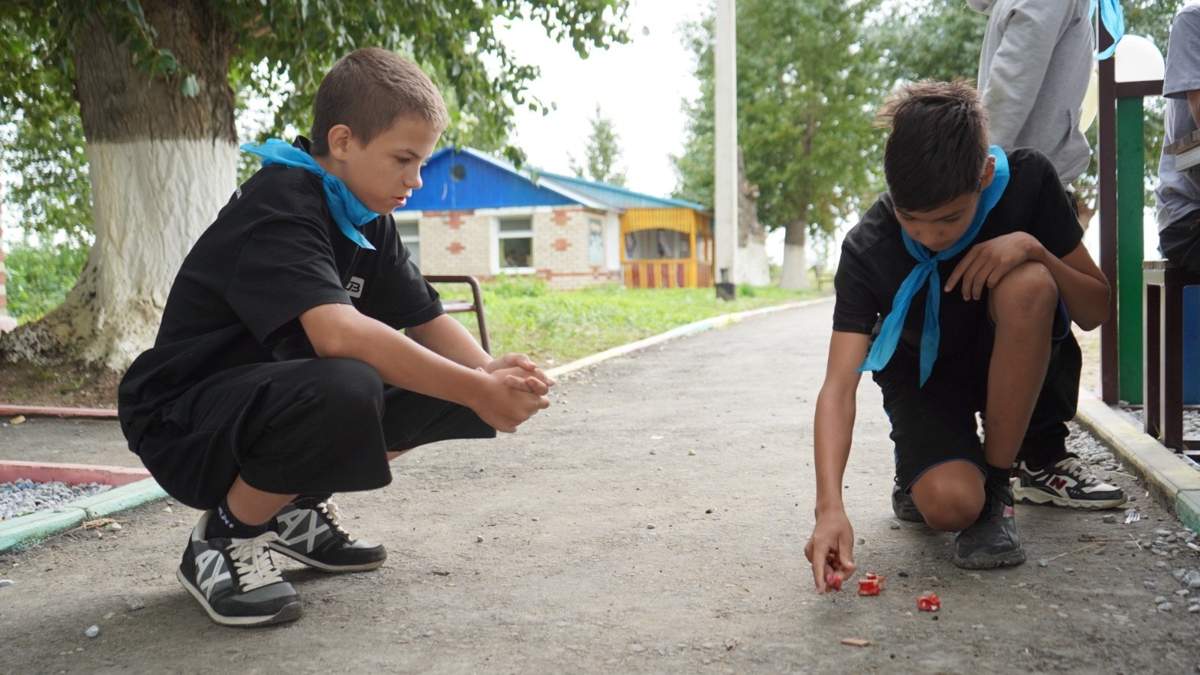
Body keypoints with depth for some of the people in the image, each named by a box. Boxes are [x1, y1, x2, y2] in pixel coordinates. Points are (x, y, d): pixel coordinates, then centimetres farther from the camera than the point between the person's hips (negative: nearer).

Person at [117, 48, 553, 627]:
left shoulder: (367, 222, 3)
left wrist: (487, 372, -18)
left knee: (444, 377, -4)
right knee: (344, 389, -37)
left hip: (271, 394, 9)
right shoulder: (279, 206, -24)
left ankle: (299, 508, 8)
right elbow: (337, 333, -40)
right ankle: (225, 539, -12)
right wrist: (476, 392, -37)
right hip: (184, 424, -8)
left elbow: (427, 322, 3)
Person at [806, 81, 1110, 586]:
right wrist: (830, 507, -47)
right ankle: (919, 464, 10)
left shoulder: (1027, 180, -21)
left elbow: (1095, 312, -13)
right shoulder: (867, 250, -27)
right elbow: (838, 387, -33)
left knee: (1028, 284, -34)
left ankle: (995, 484, -17)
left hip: (1009, 362, 2)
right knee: (950, 506, -31)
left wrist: (1033, 247, -33)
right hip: (924, 376, -2)